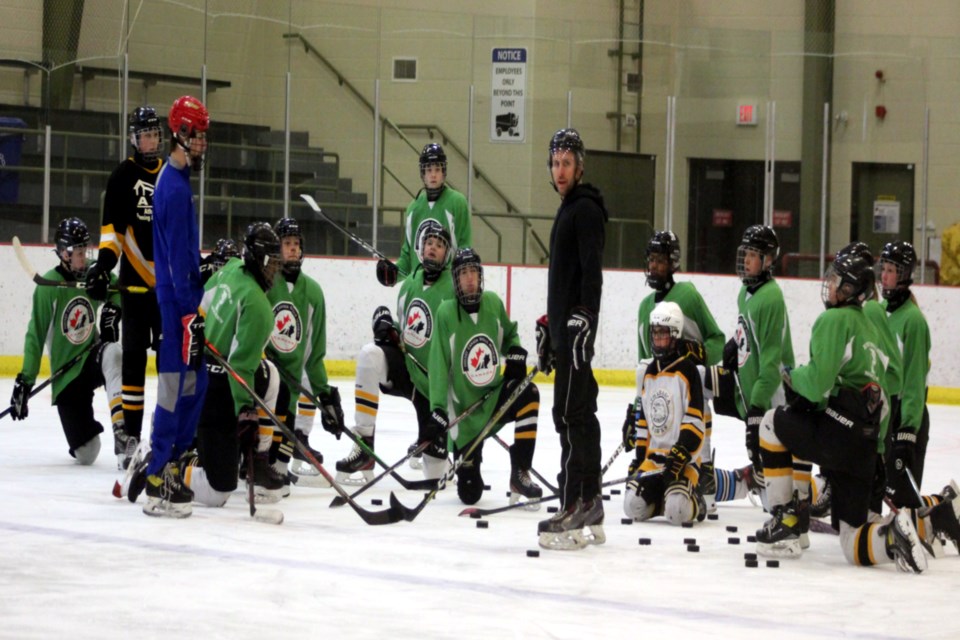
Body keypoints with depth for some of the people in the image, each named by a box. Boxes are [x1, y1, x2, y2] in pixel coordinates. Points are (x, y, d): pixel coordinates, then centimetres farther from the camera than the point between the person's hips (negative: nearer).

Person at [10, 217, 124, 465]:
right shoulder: (48, 286, -15)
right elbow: (35, 337, -10)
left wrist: (113, 309, -4)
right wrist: (25, 380, -13)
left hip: (91, 356, 3)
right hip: (66, 375, -3)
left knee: (113, 355, -37)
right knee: (85, 455, -7)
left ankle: (122, 433, -39)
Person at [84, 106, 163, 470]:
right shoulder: (124, 176, -3)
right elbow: (112, 225, -10)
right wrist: (104, 262, -22)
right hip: (136, 278, -5)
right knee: (134, 356, -8)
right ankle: (127, 433, -8)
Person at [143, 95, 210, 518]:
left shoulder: (176, 181, 16)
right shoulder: (175, 188, -17)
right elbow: (177, 257, -21)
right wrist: (189, 311, -21)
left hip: (182, 298, 11)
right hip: (176, 300, -11)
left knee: (195, 384, 14)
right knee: (176, 388, -10)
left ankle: (172, 467, 19)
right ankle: (157, 485, -10)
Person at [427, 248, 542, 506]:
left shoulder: (493, 303, -3)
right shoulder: (446, 313, -15)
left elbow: (510, 334, 17)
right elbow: (439, 366, -15)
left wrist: (515, 354, -5)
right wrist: (438, 410, -20)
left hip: (495, 394, 4)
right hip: (465, 408, -4)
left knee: (528, 396, -30)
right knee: (469, 493, -7)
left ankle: (520, 475, -20)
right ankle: (466, 467, 35)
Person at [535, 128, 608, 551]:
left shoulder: (586, 210, -11)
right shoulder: (567, 210, 21)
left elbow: (591, 272, -20)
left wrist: (582, 319, -27)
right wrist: (549, 326, 25)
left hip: (576, 325, -11)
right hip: (563, 326, 11)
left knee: (570, 414, -13)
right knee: (580, 413, 11)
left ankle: (572, 513, -15)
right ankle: (590, 505, 15)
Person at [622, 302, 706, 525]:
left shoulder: (687, 370, -7)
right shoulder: (649, 373, 16)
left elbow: (694, 421, -13)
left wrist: (680, 455, -19)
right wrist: (640, 457, 16)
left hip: (683, 458, -6)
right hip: (653, 456, 6)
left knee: (677, 512, -28)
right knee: (633, 505, -15)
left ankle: (694, 502, 6)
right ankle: (661, 494, 14)